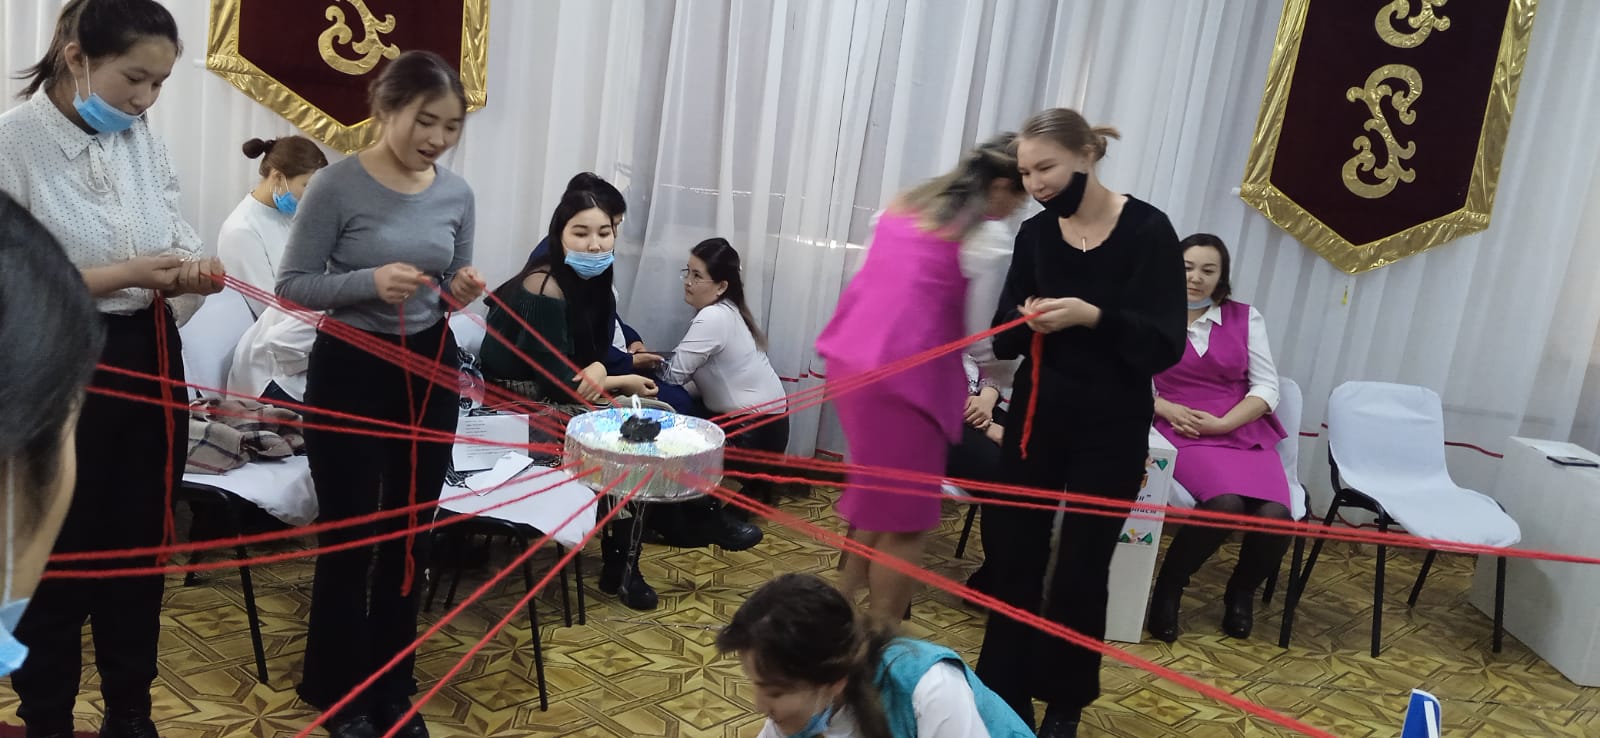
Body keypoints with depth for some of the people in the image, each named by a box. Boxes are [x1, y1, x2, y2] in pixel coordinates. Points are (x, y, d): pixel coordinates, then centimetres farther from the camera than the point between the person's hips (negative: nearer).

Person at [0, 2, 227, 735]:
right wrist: (122, 275, -25)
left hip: (147, 363, 6)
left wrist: (191, 269, -15)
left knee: (140, 549, 16)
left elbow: (177, 237, 7)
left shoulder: (143, 140, 3)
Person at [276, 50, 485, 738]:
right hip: (349, 369, -4)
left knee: (411, 532, 12)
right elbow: (292, 285, -10)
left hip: (430, 367, 5)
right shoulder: (337, 185, -13)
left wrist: (462, 290, -12)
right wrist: (369, 281, -26)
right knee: (351, 534, 5)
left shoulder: (457, 193, 0)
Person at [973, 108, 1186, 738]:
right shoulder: (1034, 234, 1)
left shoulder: (1148, 230, -11)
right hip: (1036, 415, 4)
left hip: (1112, 427, -3)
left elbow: (1165, 345, -15)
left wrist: (1092, 317, -29)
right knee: (1012, 554, 6)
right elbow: (1005, 337, 3)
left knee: (1081, 568, 5)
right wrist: (1026, 321, -19)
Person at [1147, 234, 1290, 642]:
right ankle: (1168, 588, -8)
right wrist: (1166, 408, -16)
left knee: (1275, 514, -24)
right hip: (1183, 433, -3)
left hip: (1244, 431, 4)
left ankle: (1241, 592, 8)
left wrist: (1223, 423, -8)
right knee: (1225, 503, -33)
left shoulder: (1245, 317, 10)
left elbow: (1267, 386, 6)